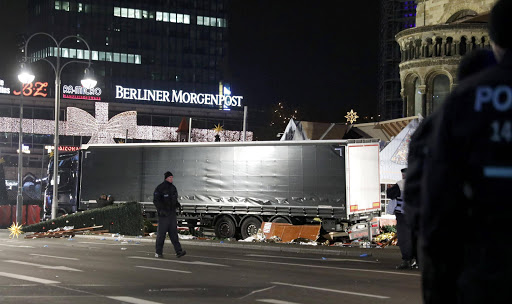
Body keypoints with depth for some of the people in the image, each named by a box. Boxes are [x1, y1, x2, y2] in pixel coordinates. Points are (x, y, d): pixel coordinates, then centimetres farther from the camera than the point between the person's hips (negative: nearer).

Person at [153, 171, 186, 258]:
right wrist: (162, 209, -24)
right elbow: (156, 200, -13)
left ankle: (178, 251, -7)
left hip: (172, 213, 6)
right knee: (161, 233, -1)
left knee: (174, 232, 0)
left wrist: (177, 204, 4)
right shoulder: (160, 188, -8)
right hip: (163, 214, -6)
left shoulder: (173, 187, 14)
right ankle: (158, 252, 8)